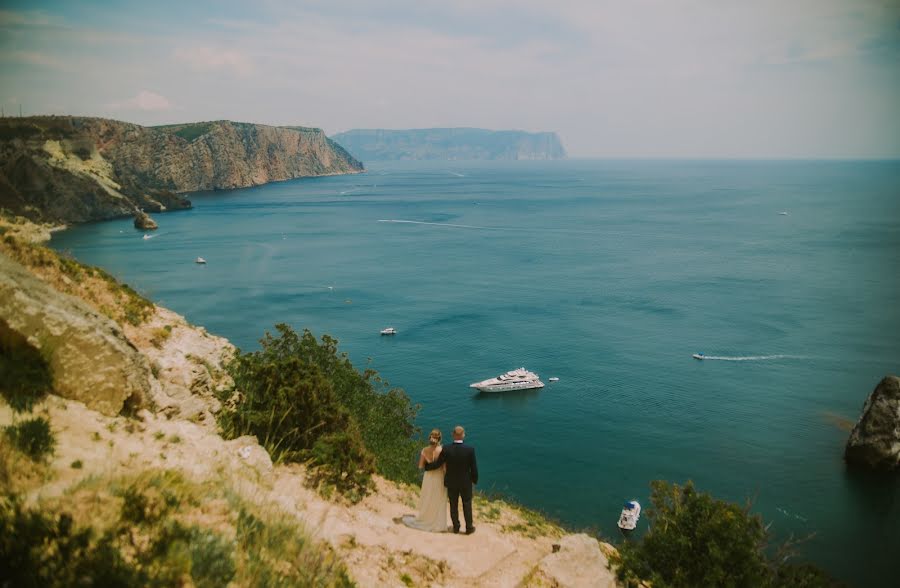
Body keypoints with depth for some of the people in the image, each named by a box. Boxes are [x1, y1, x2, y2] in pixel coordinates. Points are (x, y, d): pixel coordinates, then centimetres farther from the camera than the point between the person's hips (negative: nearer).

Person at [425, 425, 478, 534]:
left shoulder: (446, 449, -20)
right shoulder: (470, 449, -21)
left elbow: (438, 463, -11)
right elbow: (474, 467, -13)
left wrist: (426, 466, 8)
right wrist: (475, 479, 6)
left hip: (451, 482, 1)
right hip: (466, 482, -1)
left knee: (453, 505, 17)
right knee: (467, 505, 16)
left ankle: (456, 527, 28)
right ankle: (469, 528, 26)